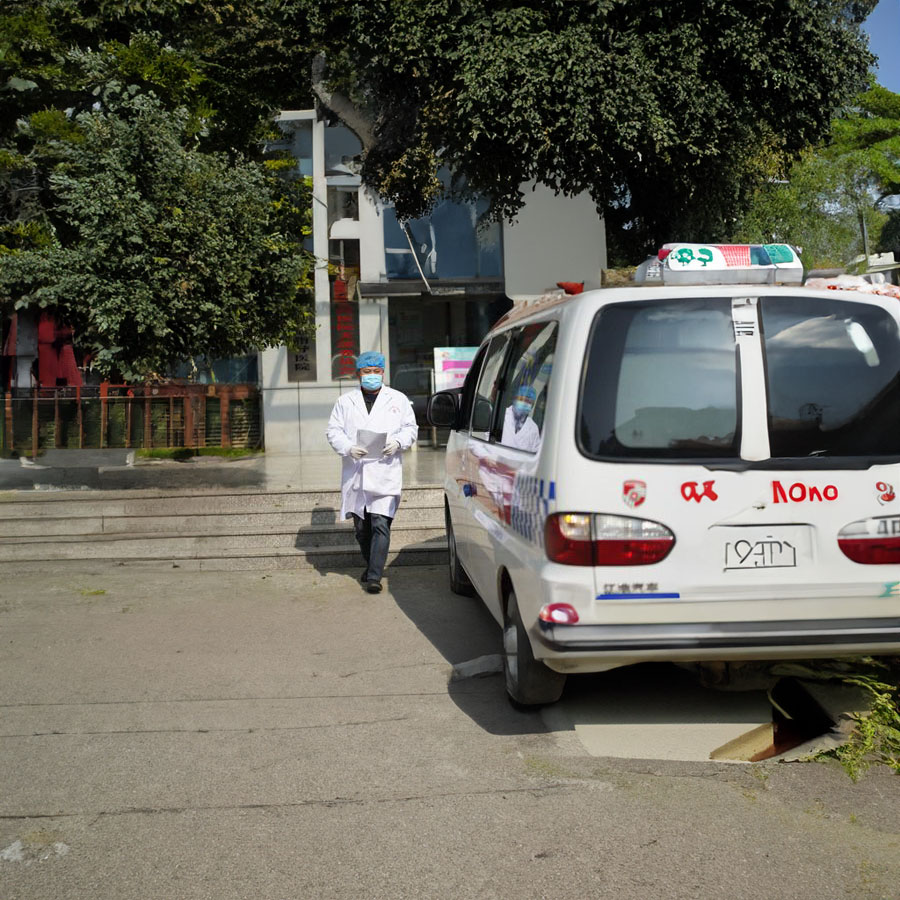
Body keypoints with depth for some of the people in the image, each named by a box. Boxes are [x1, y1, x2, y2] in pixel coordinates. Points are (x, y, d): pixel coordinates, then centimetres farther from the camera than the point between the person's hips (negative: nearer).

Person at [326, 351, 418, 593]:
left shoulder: (398, 400, 11)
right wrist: (348, 447, -13)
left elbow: (411, 428, 10)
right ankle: (371, 565, 32)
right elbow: (333, 431, 7)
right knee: (361, 527, 11)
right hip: (355, 475, 2)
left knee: (380, 524, -12)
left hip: (385, 474, -2)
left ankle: (374, 576, -12)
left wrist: (398, 442, -11)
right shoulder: (345, 402, 12)